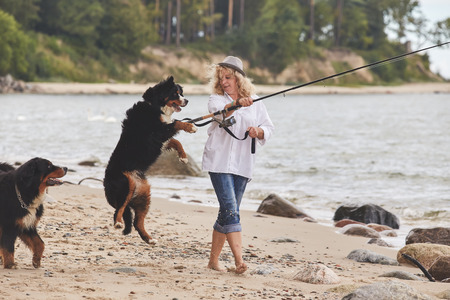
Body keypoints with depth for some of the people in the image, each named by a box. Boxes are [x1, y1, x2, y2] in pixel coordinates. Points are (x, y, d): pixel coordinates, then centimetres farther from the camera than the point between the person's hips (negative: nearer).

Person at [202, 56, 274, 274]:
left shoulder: (255, 102, 9)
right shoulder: (216, 99, 0)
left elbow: (268, 128, 8)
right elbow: (219, 111, -24)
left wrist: (258, 131, -15)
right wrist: (237, 104, -44)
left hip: (242, 164, 3)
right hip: (219, 162, -3)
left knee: (227, 213, 8)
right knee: (230, 209, -16)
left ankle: (214, 260, 19)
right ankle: (239, 260, -24)